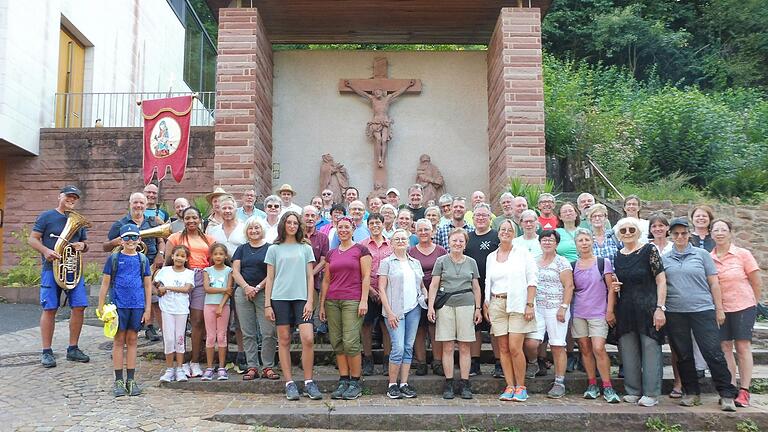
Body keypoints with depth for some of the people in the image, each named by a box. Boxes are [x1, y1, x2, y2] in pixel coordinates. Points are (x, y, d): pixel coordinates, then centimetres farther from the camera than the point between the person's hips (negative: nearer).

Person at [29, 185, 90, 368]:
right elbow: (32, 239, -1)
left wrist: (82, 246, 0)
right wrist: (46, 251, -18)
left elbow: (85, 244, 24)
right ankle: (46, 352, 5)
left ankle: (73, 349, 10)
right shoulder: (47, 216, 3)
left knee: (79, 307, -2)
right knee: (49, 308, -5)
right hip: (52, 268, -4)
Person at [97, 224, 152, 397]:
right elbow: (105, 283, 4)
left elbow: (148, 285, 9)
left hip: (137, 305, 2)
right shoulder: (114, 258, 2)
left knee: (132, 340, 8)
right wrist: (101, 307, -1)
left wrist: (148, 309, 5)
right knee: (119, 340, 4)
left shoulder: (143, 259, 8)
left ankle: (131, 380, 15)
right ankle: (119, 381, 11)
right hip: (118, 305, -2)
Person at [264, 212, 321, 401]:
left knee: (308, 339, -11)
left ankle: (308, 383, 0)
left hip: (301, 297, 0)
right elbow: (270, 278, 9)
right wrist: (267, 304, 2)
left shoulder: (306, 248, 12)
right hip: (280, 298, 0)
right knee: (284, 340, 1)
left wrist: (310, 301, -2)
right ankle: (289, 383, 8)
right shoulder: (274, 249, 11)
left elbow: (310, 277, 9)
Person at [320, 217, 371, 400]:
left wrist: (364, 300, -10)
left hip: (353, 300, -5)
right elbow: (326, 280, 17)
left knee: (350, 342, -11)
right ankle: (343, 381, 11)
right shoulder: (331, 254, 16)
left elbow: (366, 277, -2)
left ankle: (355, 383, 1)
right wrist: (322, 304, 14)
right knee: (337, 342, 3)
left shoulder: (361, 250, 3)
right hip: (332, 301, 5)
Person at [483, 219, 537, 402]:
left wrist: (529, 304, -9)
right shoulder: (491, 257, 15)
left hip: (517, 304, -4)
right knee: (503, 348, 3)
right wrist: (485, 304, 11)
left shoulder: (523, 253, 3)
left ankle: (521, 387, 3)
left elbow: (532, 280, -1)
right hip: (497, 304, 4)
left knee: (515, 348, -10)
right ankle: (509, 386, 10)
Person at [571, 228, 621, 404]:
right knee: (585, 349, 4)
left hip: (598, 313, -3)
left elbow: (611, 289, 0)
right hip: (578, 313, 3)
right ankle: (592, 385, 14)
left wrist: (610, 311, -5)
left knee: (599, 349, -12)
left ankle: (607, 387, -4)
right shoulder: (572, 266, 8)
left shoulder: (603, 262, 0)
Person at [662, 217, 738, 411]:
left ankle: (727, 395, 5)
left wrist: (719, 309, 4)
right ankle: (692, 393, 19)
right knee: (683, 355, 8)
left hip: (703, 310, -2)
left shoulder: (701, 254, 5)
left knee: (713, 352, -4)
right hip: (675, 313, 2)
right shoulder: (664, 258, 8)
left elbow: (714, 284, 7)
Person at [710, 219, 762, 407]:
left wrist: (751, 304, 6)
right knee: (725, 347, 4)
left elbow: (757, 283, 1)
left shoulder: (742, 254, -5)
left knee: (743, 347, -3)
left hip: (743, 307, -3)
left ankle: (744, 391, 2)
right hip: (720, 309, 3)